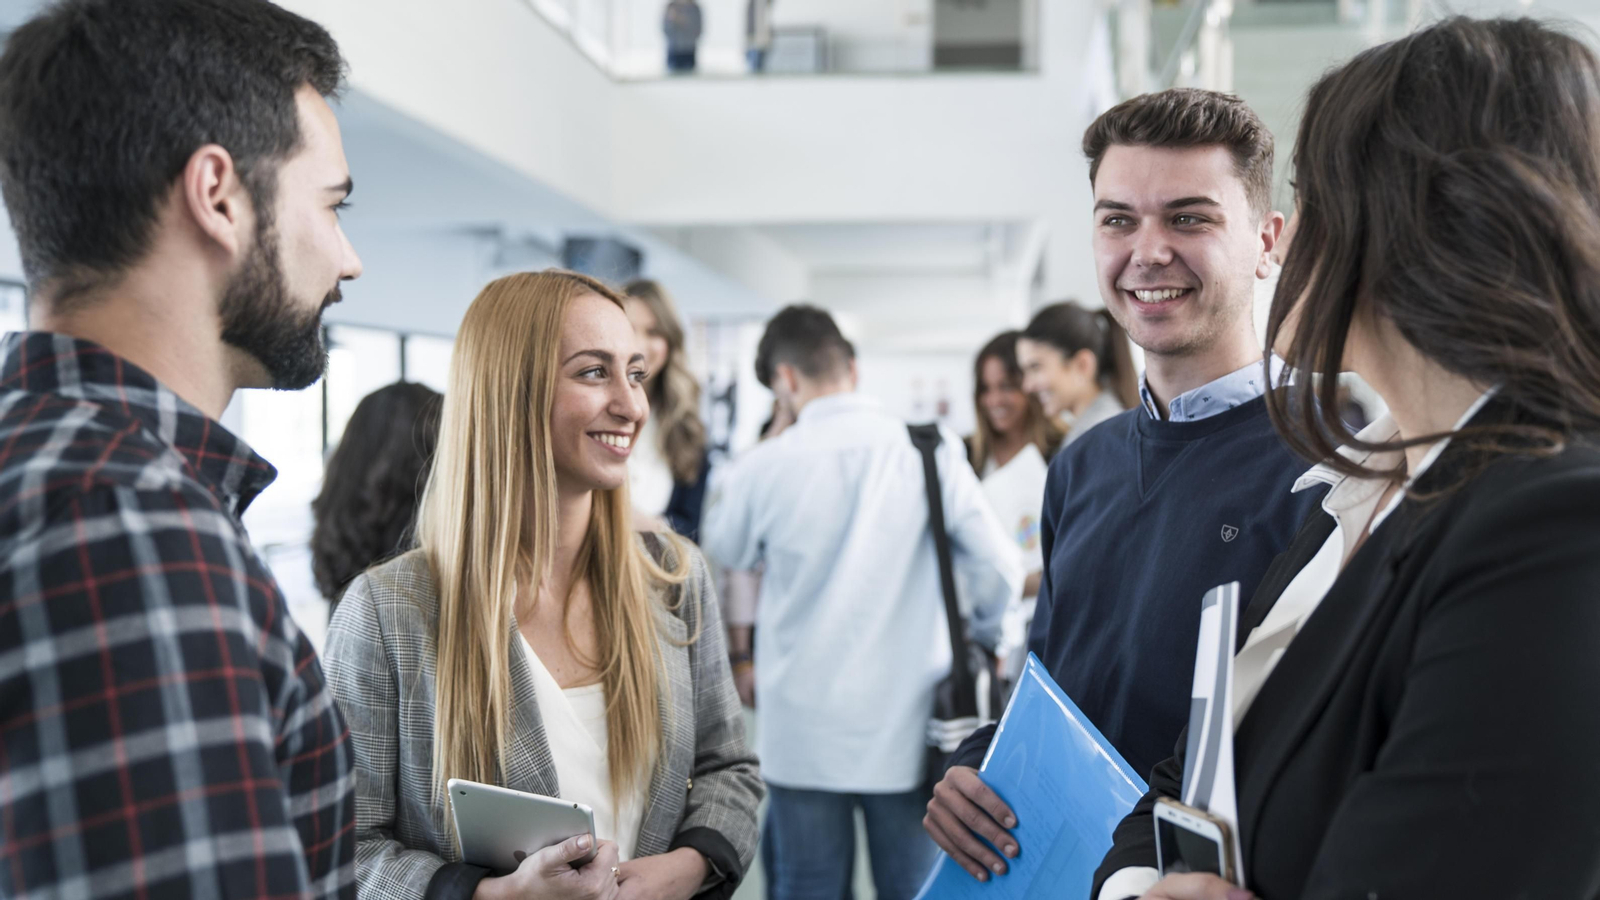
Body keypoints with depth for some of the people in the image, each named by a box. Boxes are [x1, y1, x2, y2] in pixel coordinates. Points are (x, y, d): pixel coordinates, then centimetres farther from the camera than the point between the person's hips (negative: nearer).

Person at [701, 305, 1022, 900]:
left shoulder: (763, 467, -9)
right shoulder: (931, 453, -7)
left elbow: (724, 551, 11)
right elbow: (1000, 568, -4)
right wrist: (980, 637, 15)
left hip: (805, 733, -1)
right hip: (906, 725, 1)